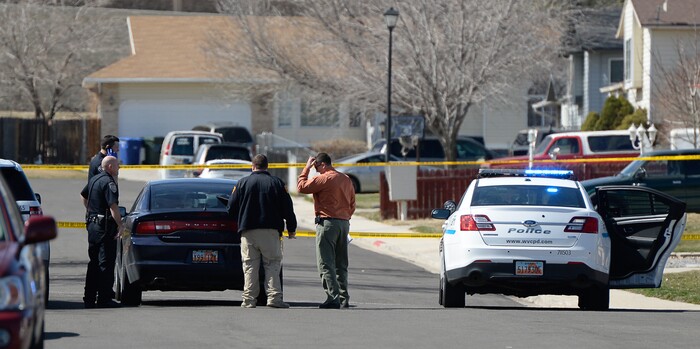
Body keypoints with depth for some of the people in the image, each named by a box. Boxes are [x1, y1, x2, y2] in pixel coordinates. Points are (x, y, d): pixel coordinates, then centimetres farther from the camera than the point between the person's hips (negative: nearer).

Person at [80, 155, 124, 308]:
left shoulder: (94, 180, 13)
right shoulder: (108, 183, -16)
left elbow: (84, 196, 30)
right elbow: (113, 206, -24)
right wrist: (120, 225, -21)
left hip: (92, 225, 9)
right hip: (105, 227, -9)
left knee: (94, 263, 14)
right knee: (106, 263, -6)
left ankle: (89, 297, 17)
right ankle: (104, 298, -7)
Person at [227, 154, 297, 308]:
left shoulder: (242, 183, 3)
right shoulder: (277, 183, 4)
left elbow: (231, 209, 4)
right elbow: (287, 209, 4)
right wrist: (291, 229, 15)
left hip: (248, 232, 0)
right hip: (271, 231, 0)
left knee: (250, 266, 3)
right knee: (272, 264, 3)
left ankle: (249, 299, -1)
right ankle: (274, 297, -9)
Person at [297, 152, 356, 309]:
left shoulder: (324, 178, -12)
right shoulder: (346, 179, 13)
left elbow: (302, 187, -7)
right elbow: (352, 204, 17)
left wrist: (307, 168, 1)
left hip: (327, 222, -8)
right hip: (344, 223, 8)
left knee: (326, 263, -6)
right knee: (341, 264, 13)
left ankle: (333, 297, -14)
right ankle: (344, 298, 12)